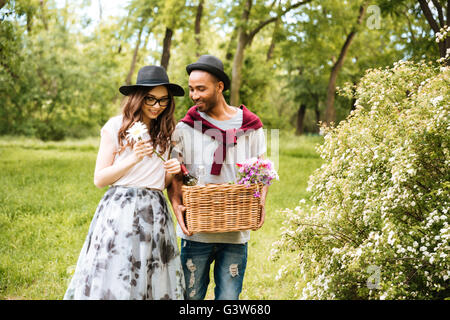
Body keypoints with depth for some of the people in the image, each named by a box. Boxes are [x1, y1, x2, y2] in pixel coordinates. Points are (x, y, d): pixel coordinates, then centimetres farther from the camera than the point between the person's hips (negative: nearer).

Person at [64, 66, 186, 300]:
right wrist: (134, 159, -13)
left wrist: (171, 172, -3)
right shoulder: (116, 127, 0)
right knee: (113, 282, -3)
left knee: (155, 283, 2)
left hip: (155, 212, 4)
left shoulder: (166, 133, 12)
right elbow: (99, 179, -2)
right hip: (120, 210, -3)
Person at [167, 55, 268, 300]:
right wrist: (176, 205, -12)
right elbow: (174, 176, 6)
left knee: (229, 297, 3)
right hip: (196, 232, 0)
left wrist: (260, 202, -7)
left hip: (236, 234, 0)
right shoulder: (185, 128, 3)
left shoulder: (250, 126, 5)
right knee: (191, 296, 5)